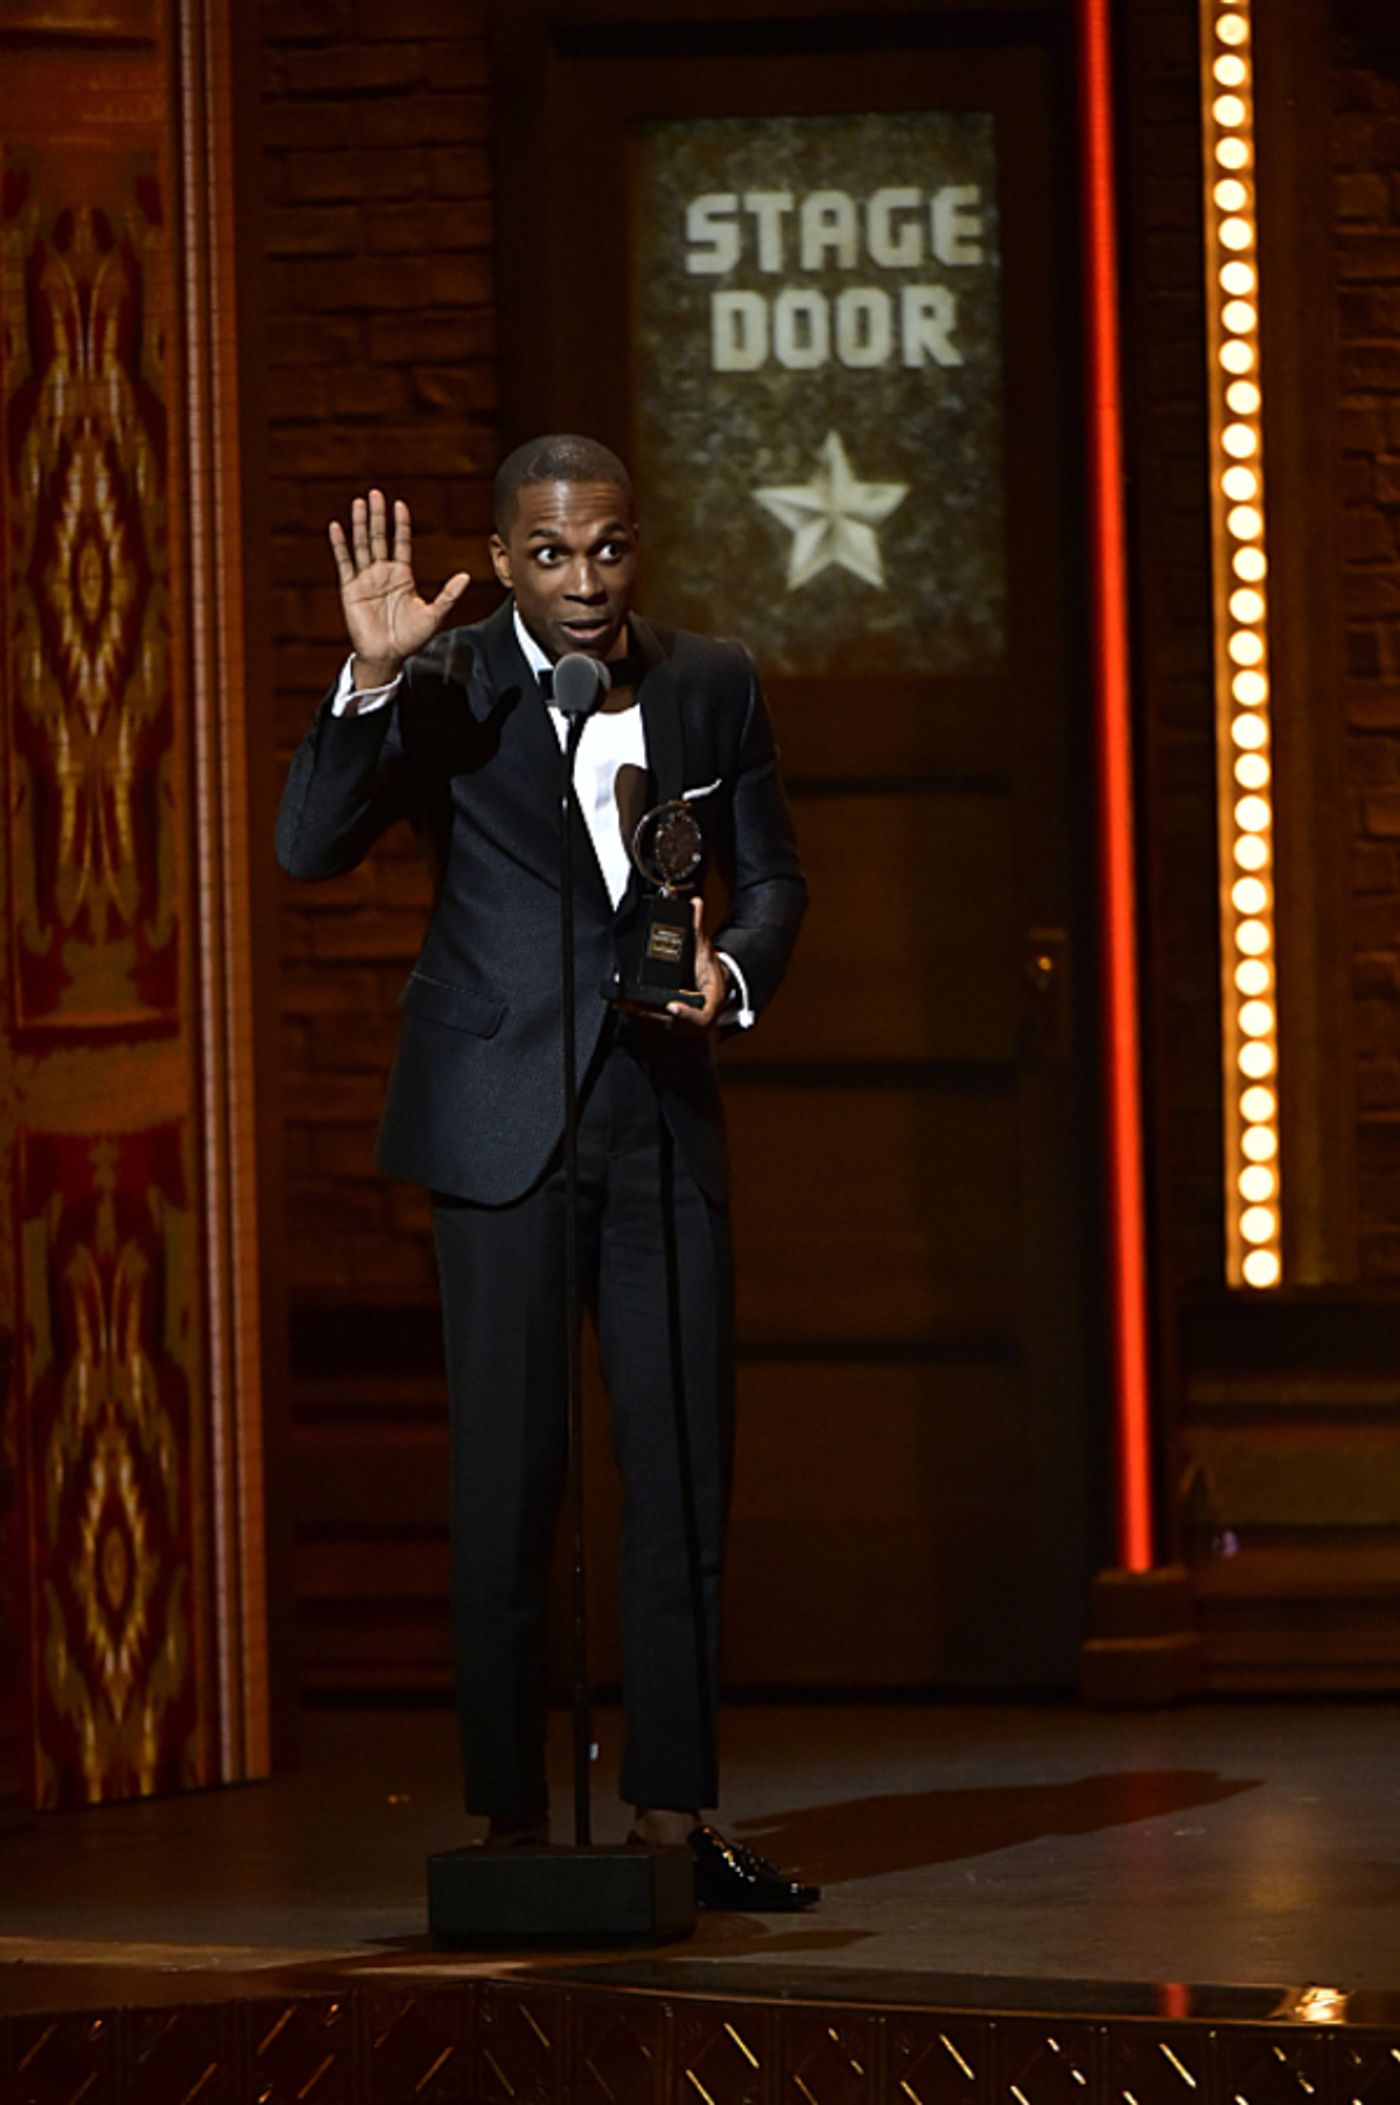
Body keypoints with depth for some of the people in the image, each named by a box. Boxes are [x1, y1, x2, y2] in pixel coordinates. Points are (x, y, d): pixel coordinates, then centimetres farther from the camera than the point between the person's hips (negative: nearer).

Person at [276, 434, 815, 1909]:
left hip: (661, 1116, 4)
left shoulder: (712, 684, 6)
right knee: (507, 1480, -2)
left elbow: (770, 874, 16)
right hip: (503, 1122, -4)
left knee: (686, 1475, 4)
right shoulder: (449, 690, -4)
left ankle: (673, 1816, 10)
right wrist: (373, 680, -27)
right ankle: (511, 1822, 2)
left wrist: (733, 970, -5)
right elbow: (311, 846, -16)